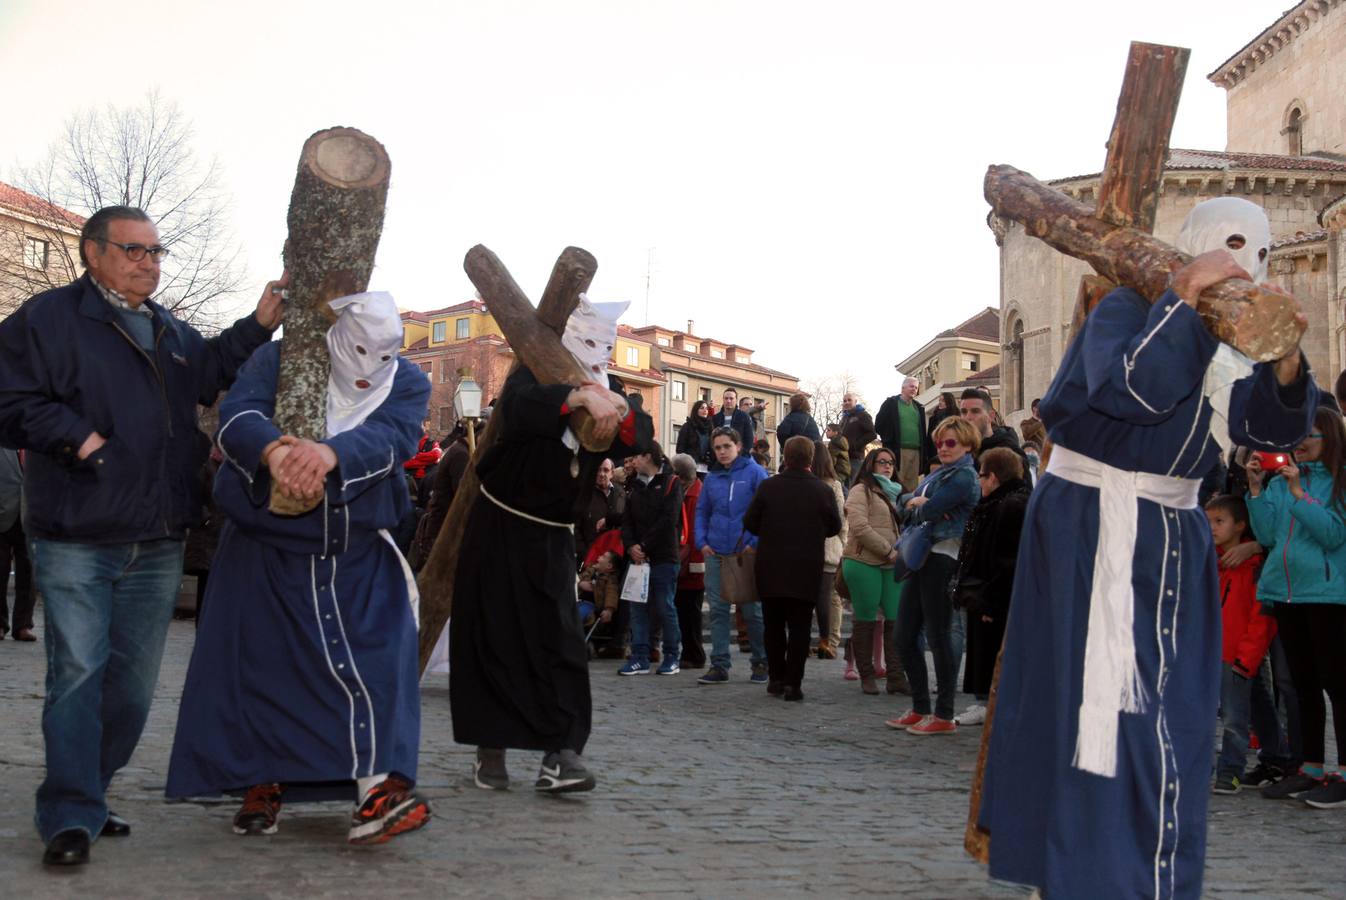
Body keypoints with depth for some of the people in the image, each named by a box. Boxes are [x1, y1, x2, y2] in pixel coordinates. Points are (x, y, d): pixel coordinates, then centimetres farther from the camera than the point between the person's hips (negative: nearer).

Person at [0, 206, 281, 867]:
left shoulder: (171, 333, 19)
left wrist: (259, 326, 11)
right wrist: (77, 436, -17)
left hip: (157, 545, 6)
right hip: (76, 543, -6)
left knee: (132, 686, 10)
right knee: (77, 675, -7)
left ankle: (82, 798, 25)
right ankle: (70, 818, 2)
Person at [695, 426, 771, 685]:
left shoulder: (754, 472, -3)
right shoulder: (711, 478, 10)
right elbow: (701, 512, 16)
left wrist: (756, 543, -12)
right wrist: (701, 542, 3)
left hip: (746, 553, -4)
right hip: (716, 554, 4)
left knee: (752, 610, 4)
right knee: (717, 609, 3)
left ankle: (761, 663, 18)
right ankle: (719, 665, 8)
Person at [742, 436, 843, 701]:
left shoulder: (768, 487, -7)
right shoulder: (822, 490, -8)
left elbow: (750, 522, -2)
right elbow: (835, 527, 2)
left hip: (770, 569, 1)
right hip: (806, 570, -1)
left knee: (774, 625, 14)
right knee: (799, 627, 4)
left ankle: (776, 677, 17)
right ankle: (793, 682, -1)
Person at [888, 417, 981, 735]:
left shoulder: (964, 476, -9)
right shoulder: (936, 474, 20)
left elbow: (926, 511, -18)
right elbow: (904, 501, 12)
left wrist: (916, 505, 3)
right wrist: (916, 500, -8)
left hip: (942, 559, -9)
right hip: (921, 559, 9)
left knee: (938, 638, -4)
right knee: (904, 638, 11)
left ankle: (944, 716, 4)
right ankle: (920, 709, 20)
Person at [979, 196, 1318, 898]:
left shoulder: (1229, 340, 14)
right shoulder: (1127, 309, -8)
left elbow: (1271, 426, 1)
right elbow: (1136, 389, -29)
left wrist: (1285, 362, -17)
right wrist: (1186, 294, -27)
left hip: (1175, 538, 8)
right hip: (1093, 530, -8)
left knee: (1172, 723, 8)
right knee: (1102, 710, -10)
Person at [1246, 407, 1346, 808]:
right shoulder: (1280, 481, 11)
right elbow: (1267, 536, 5)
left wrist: (1298, 493, -19)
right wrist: (1256, 488, -3)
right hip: (1286, 592, 6)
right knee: (1304, 684, 12)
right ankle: (1311, 768, 21)